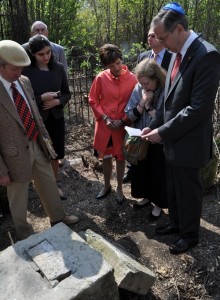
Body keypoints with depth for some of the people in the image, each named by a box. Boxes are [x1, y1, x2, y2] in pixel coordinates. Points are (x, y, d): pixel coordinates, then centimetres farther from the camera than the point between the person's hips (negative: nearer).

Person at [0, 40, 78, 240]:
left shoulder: (24, 81, -1)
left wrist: (45, 136, 12)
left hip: (37, 145, 6)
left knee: (49, 184, 21)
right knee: (19, 198, 15)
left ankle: (58, 218, 45)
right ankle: (25, 234, 40)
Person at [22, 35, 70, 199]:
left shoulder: (58, 68, -1)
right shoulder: (25, 71, -12)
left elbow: (67, 93, 6)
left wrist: (57, 101, -14)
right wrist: (41, 98, -22)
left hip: (56, 118, 4)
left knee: (55, 155, 15)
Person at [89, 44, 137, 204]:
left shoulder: (132, 78, -9)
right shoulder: (101, 78, -8)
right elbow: (93, 100, 0)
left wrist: (123, 120, -12)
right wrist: (105, 118, -11)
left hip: (123, 125, -1)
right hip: (104, 125, 1)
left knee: (120, 157, 13)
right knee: (106, 156, 16)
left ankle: (119, 188, 32)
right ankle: (107, 186, 37)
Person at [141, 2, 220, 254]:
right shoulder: (177, 54, 8)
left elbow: (199, 108, -24)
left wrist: (163, 131, -19)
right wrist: (155, 126, 3)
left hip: (189, 142, -8)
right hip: (173, 139, 8)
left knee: (188, 191, 11)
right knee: (173, 189, 22)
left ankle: (190, 235, 33)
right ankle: (176, 223, 44)